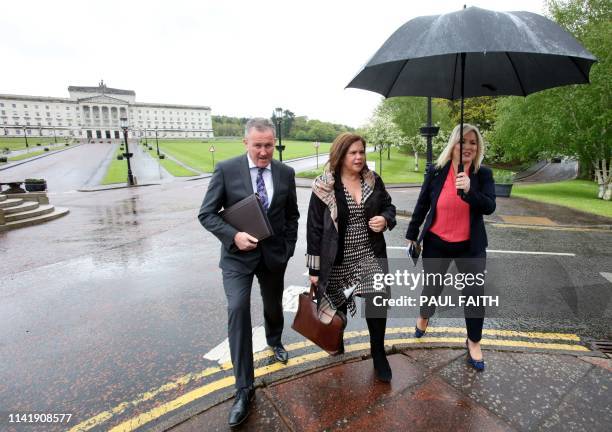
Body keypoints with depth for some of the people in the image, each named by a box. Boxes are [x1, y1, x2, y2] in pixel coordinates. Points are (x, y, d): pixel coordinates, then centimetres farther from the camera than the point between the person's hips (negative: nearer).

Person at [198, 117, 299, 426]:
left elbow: (292, 215, 8)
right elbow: (207, 214, -8)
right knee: (237, 311, -14)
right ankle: (244, 389, 3)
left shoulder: (285, 173, -2)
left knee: (274, 306, 19)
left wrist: (288, 248, 2)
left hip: (274, 255, 3)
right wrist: (234, 236, -22)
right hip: (238, 255, -2)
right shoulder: (226, 170, -10)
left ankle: (274, 341, 55)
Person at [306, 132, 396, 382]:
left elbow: (388, 206, 13)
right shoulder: (324, 186, -13)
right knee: (337, 304, 16)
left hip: (370, 256, 3)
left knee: (377, 303, -2)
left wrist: (385, 219, -13)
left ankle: (378, 353, 24)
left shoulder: (373, 180, -1)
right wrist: (314, 268, -9)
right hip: (338, 260, -2)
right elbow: (314, 228, -11)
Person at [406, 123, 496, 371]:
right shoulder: (436, 172, -6)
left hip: (470, 246, 0)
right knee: (431, 288, 15)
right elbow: (422, 205, 1)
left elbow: (490, 207, -16)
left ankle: (473, 342, 30)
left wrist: (469, 190, -34)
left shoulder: (483, 174, -5)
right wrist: (412, 235, 5)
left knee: (475, 294, 6)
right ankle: (424, 316, 48)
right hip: (436, 243, 0)